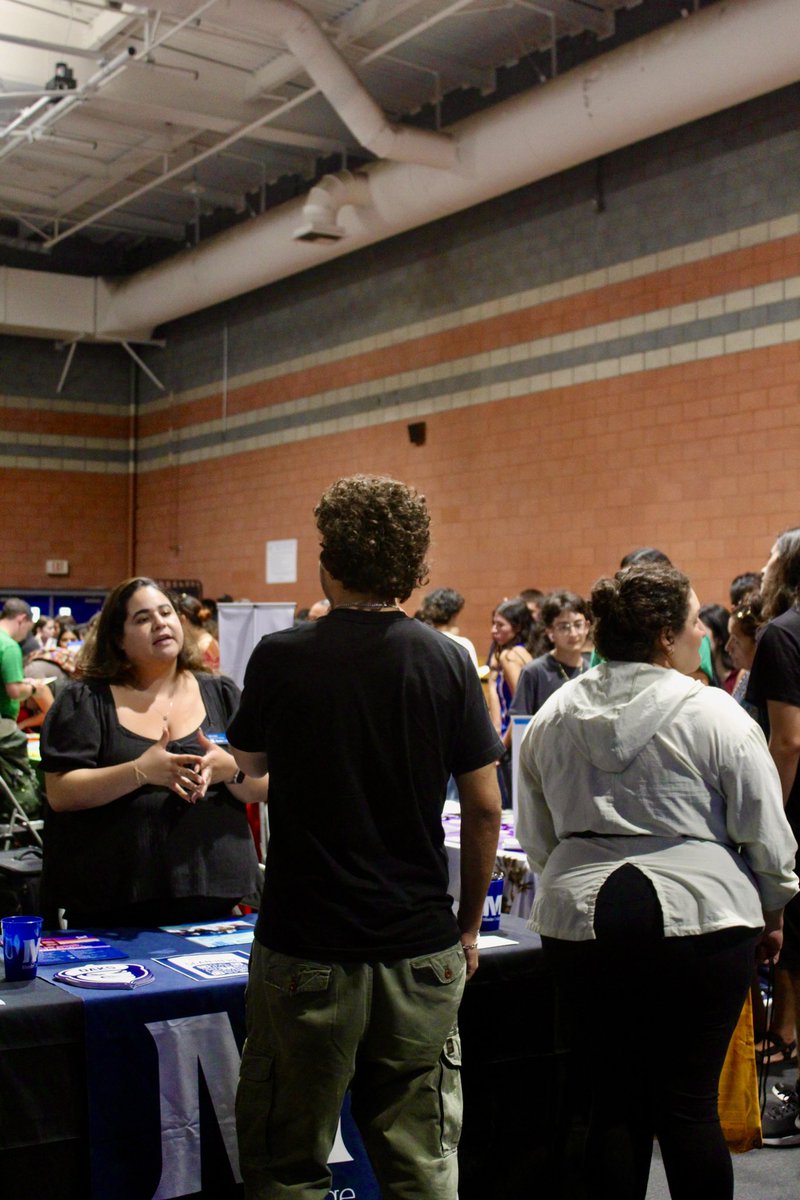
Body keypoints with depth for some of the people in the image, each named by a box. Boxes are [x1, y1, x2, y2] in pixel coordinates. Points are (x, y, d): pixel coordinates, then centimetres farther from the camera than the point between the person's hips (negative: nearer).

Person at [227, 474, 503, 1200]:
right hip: (422, 946, 2)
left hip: (306, 945, -1)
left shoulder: (280, 658, -7)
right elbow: (485, 808, -1)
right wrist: (468, 923, 11)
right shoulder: (448, 662, -4)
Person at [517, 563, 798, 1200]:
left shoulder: (553, 715, 7)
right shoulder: (714, 714, -8)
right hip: (697, 915, -4)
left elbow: (535, 837, 15)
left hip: (579, 916, 4)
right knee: (690, 1104, 4)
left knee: (614, 1100, 12)